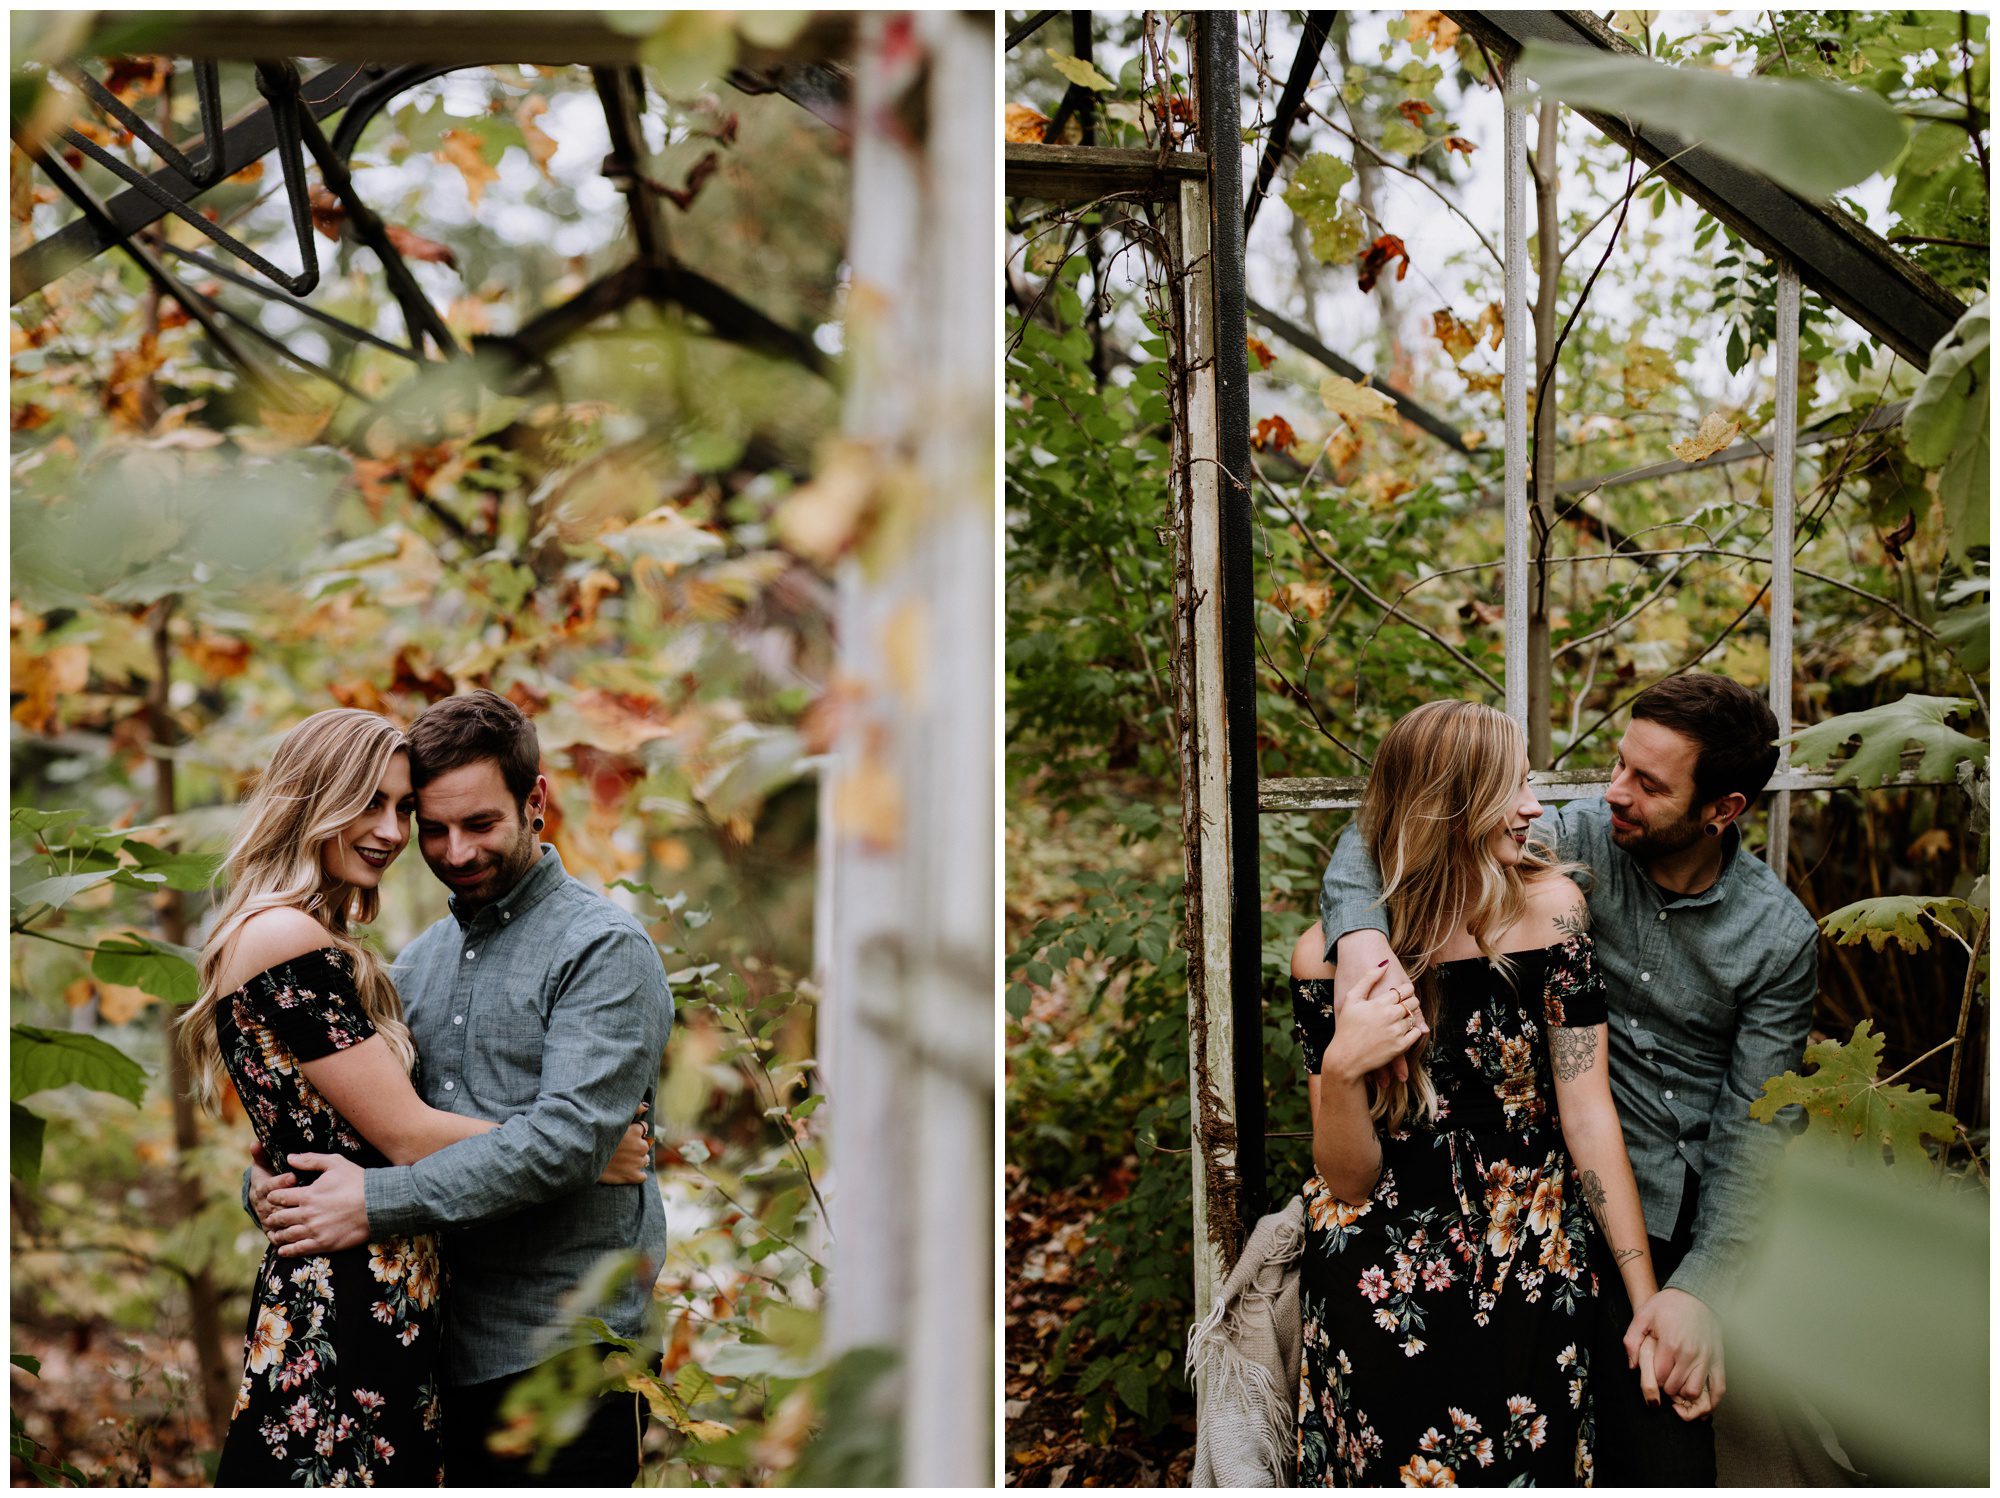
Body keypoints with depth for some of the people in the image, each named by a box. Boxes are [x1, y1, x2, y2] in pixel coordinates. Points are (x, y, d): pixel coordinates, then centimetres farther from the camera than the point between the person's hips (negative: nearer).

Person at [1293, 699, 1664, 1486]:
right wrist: (1342, 1070, -29)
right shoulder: (1329, 955, -12)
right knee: (1398, 1475, 9)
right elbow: (1348, 1181, -9)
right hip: (1380, 1295, -1)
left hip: (1531, 1286, 1)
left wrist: (1650, 1302, -13)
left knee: (1532, 1472, 9)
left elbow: (1587, 1111, -10)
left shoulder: (1547, 908, -9)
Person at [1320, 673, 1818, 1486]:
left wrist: (1699, 1288, -15)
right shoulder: (1576, 846, -4)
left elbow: (1752, 1128, -4)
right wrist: (1361, 937, -28)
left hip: (1707, 1210, 0)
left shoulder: (1780, 937, -4)